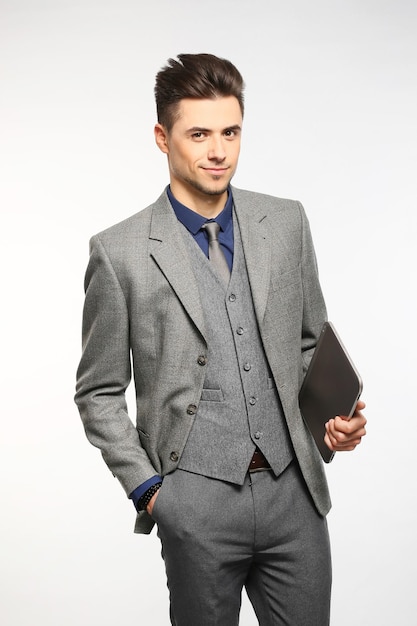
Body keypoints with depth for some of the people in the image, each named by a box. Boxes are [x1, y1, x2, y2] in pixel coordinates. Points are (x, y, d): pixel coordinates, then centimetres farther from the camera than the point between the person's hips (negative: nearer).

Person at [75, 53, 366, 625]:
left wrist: (337, 413, -2)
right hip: (196, 502, -3)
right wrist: (146, 488, -6)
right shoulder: (120, 252, -7)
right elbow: (99, 393, 1)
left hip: (294, 490, 3)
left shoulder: (287, 223, 4)